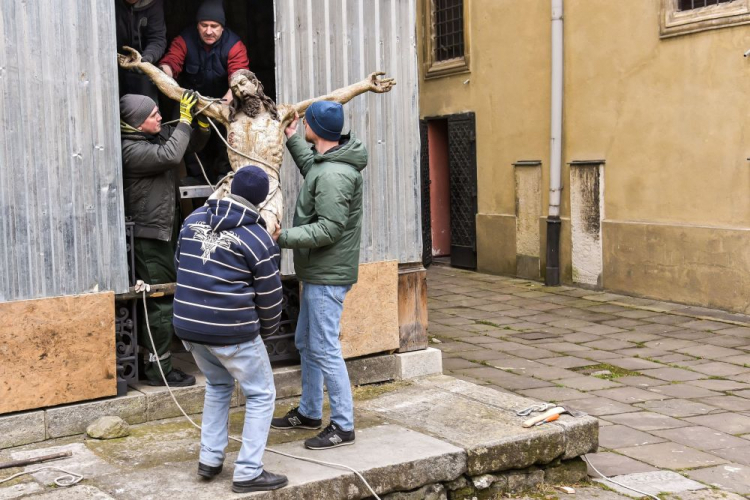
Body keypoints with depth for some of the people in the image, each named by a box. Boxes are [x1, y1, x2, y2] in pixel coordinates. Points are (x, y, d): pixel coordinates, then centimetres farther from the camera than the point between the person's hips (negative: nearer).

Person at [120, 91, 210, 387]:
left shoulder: (159, 134, 8)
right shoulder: (131, 149, -18)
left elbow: (194, 144, 17)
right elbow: (170, 155, -31)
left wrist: (202, 124, -3)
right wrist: (185, 120, -20)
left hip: (163, 231, 9)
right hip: (148, 235, -9)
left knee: (158, 299, 16)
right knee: (161, 302, -6)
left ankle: (151, 362, 26)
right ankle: (158, 369, 2)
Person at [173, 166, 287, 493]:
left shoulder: (194, 220, 6)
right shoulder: (258, 238, -9)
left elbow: (181, 265, 17)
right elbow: (269, 295, -3)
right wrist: (268, 329, 15)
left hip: (189, 325, 6)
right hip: (232, 330, -6)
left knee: (217, 385, 28)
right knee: (261, 395, 9)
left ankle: (210, 459, 27)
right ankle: (248, 473, 8)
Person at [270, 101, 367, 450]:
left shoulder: (333, 175, -23)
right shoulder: (326, 164, 10)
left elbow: (330, 228, -27)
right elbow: (311, 168, 34)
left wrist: (283, 237, -26)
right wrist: (292, 139, 35)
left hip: (328, 276, -11)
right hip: (317, 273, 11)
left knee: (325, 349, -6)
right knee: (306, 343, 20)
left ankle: (343, 426, 4)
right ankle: (309, 412, 33)